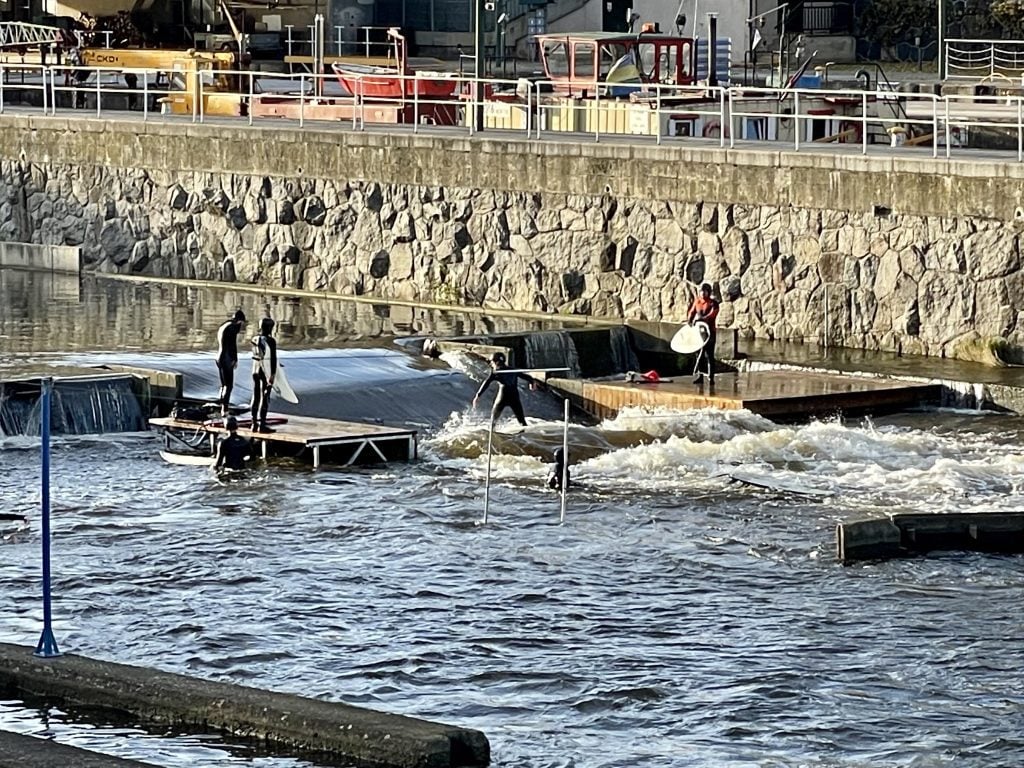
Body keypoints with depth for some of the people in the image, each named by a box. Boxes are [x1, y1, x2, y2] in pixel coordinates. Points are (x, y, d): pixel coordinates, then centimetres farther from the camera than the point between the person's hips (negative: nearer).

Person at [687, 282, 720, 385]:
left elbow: (712, 314, -20)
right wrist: (689, 320, -6)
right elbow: (692, 312, 15)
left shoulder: (713, 303, -6)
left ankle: (711, 377, -4)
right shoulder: (697, 301, 10)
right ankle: (699, 376, 14)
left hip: (709, 331, -5)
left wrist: (701, 319, -34)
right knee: (699, 354, 8)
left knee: (709, 355, -6)